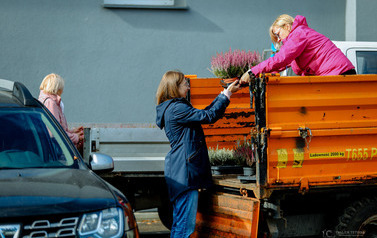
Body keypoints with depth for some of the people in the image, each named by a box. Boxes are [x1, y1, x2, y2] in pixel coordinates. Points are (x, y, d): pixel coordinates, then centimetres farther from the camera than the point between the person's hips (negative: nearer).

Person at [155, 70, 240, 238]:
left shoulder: (172, 108, 17)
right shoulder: (177, 108, -15)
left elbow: (204, 113, 20)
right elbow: (209, 116, -16)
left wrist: (224, 93, 18)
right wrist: (227, 94, -7)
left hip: (179, 172, 11)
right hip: (185, 172, -11)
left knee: (179, 222, 13)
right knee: (185, 224, -10)